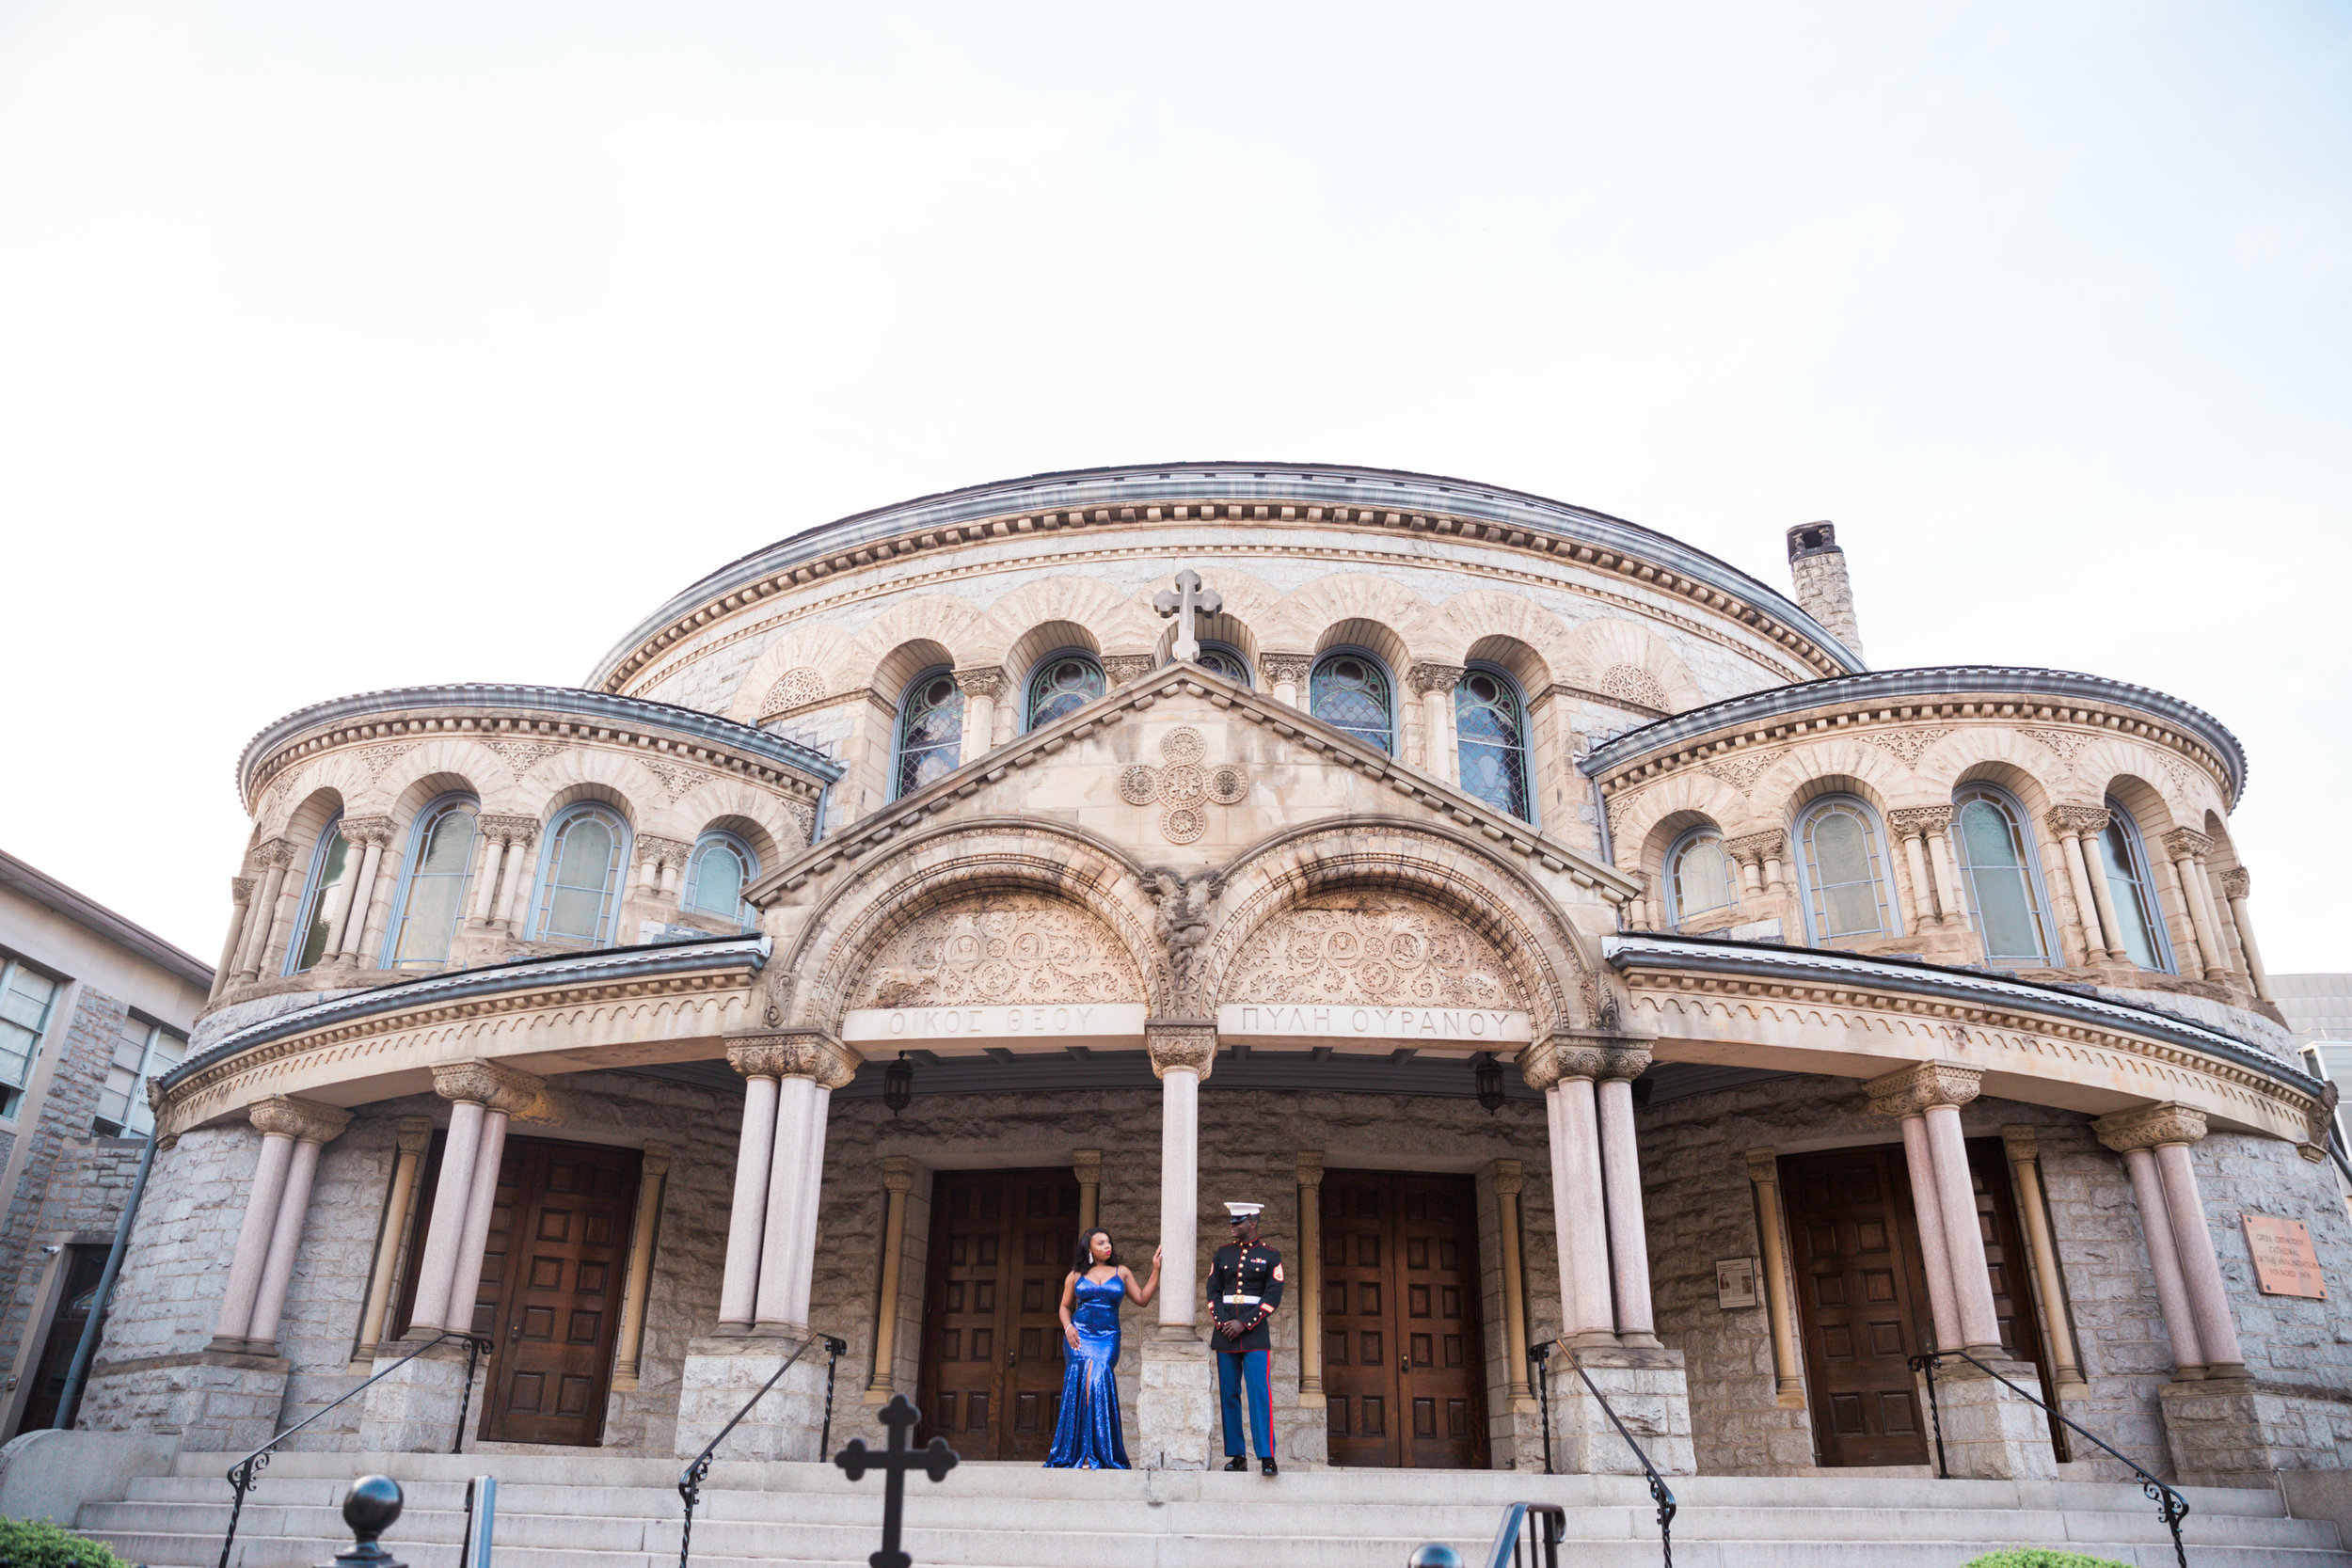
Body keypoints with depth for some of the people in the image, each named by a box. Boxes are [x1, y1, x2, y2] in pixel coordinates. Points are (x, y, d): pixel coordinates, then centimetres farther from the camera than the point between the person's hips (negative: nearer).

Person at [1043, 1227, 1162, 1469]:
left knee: (1097, 1382, -20)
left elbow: (1142, 1299, 11)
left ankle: (1094, 1453, -14)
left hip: (1108, 1338, 0)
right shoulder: (1076, 1275, 12)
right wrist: (1068, 1327, -1)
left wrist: (1156, 1270, 8)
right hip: (1080, 1337, 0)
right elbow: (1065, 1306, 18)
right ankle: (1086, 1453, -11)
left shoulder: (1121, 1272, 13)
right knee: (1087, 1383, -18)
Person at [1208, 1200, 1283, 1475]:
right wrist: (1222, 1322, -8)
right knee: (1229, 1394, 4)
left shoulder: (1270, 1256, 1)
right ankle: (1237, 1456, 11)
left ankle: (1267, 1456, -12)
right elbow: (1213, 1291, 8)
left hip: (1255, 1331, -3)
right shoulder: (1223, 1253, 10)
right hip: (1225, 1333, 3)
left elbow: (1273, 1297, -5)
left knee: (1259, 1391, -12)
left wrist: (1244, 1323, -12)